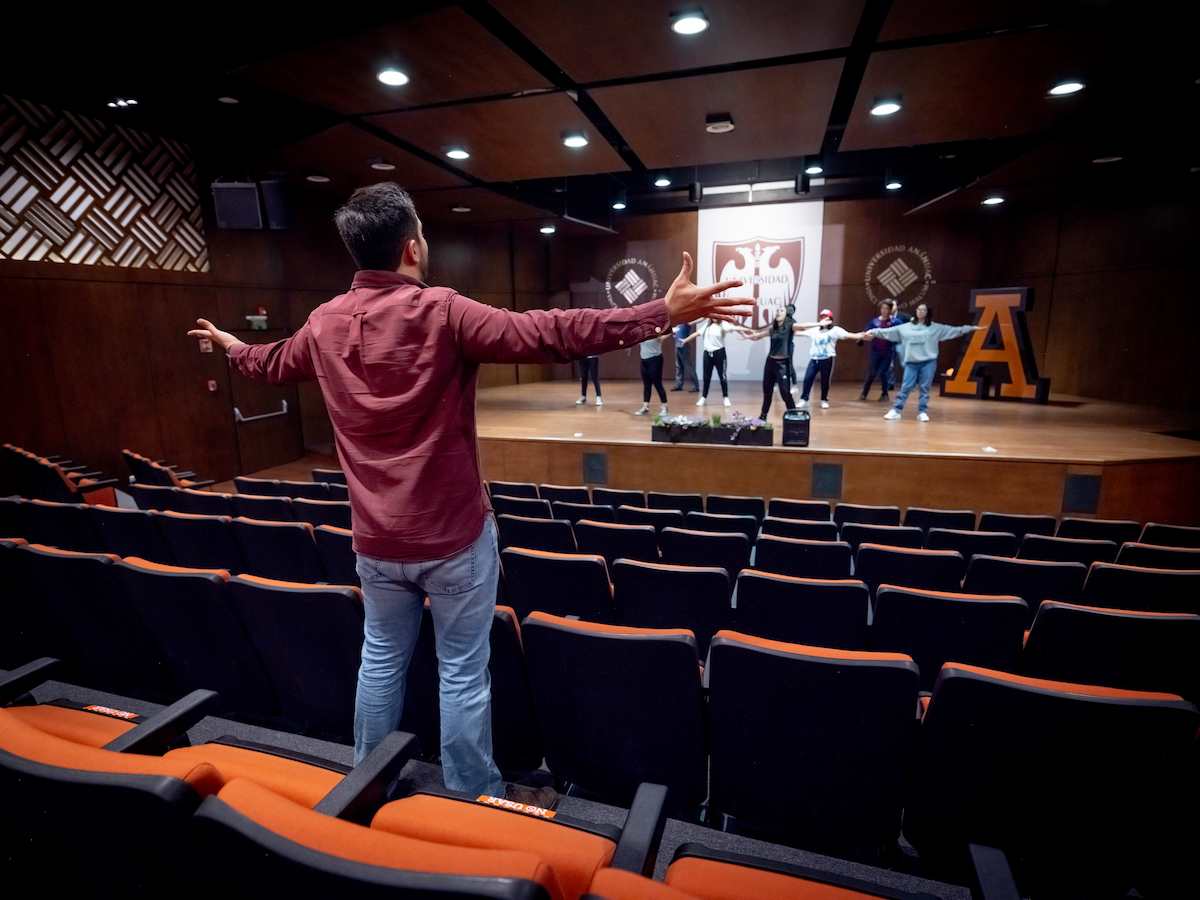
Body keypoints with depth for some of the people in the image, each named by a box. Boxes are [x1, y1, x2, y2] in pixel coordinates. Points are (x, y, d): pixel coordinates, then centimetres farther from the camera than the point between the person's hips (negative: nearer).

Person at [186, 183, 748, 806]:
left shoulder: (323, 324, 3)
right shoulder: (441, 311, -16)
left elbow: (272, 364, 24)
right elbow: (548, 335, -24)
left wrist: (230, 347, 49)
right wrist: (664, 312, -23)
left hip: (376, 537, 6)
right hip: (454, 533, -5)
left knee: (382, 657, 23)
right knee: (463, 672, 8)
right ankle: (474, 800, 27)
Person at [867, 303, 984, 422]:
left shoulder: (935, 328, 6)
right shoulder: (906, 327, 7)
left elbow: (954, 330, 7)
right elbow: (889, 331, 8)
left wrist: (972, 328, 4)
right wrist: (873, 332, 4)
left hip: (928, 362, 0)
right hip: (911, 362, 0)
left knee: (924, 388, 3)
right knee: (905, 387, 0)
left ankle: (922, 412, 9)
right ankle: (896, 411, 4)